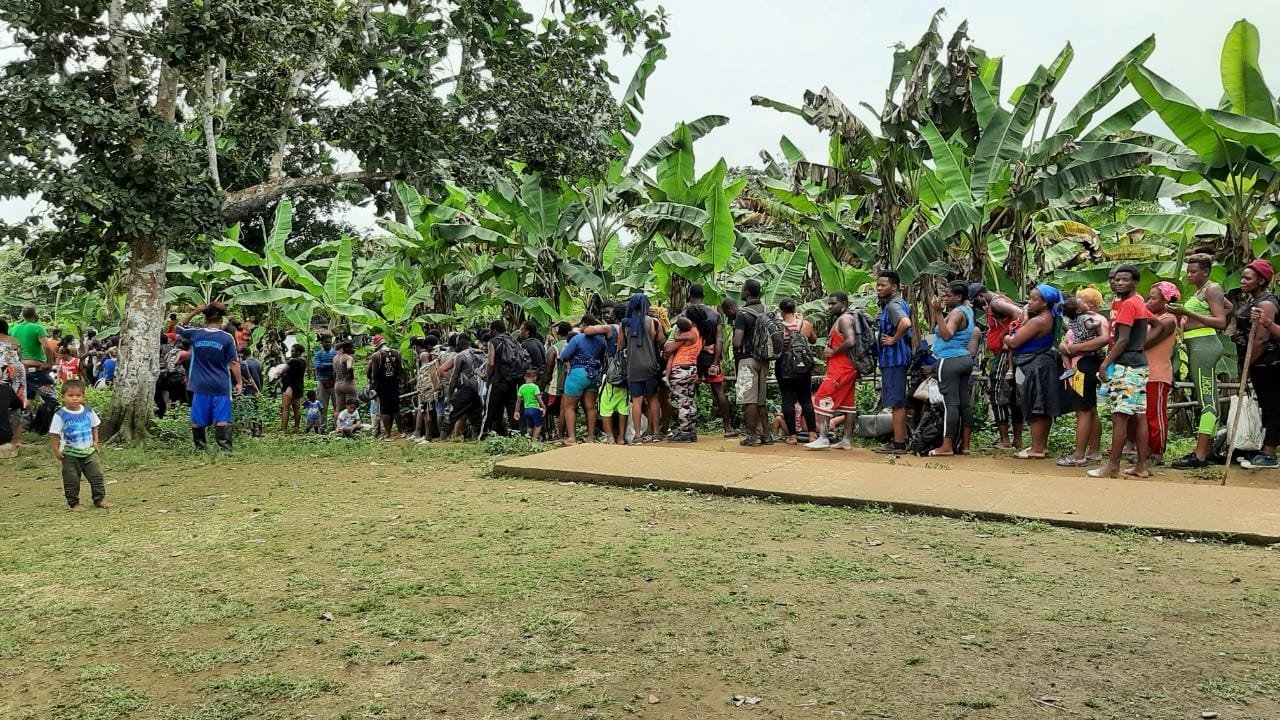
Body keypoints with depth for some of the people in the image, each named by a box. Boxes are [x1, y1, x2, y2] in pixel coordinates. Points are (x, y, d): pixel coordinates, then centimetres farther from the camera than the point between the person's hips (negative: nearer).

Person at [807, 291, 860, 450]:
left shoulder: (844, 319, -12)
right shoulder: (842, 319, 19)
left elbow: (850, 341, -26)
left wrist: (833, 352, -16)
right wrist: (829, 349, 10)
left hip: (840, 369, -11)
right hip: (848, 368, 11)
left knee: (822, 399, -11)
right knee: (847, 403, 9)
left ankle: (823, 439, -14)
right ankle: (847, 440, 12)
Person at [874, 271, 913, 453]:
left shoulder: (893, 305, -14)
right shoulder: (899, 303, 17)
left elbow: (905, 323, -34)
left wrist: (893, 340, -22)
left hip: (893, 359, -11)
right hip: (892, 358, 11)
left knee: (896, 402, -7)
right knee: (898, 401, 14)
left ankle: (898, 443, -5)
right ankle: (900, 439, 20)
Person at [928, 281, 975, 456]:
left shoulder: (957, 312, -11)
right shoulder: (967, 310, 18)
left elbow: (946, 335, -25)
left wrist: (938, 312, -25)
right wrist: (939, 312, 13)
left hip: (950, 361, -10)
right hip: (965, 359, 10)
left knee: (950, 403, -10)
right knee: (965, 402, 7)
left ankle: (947, 446, -9)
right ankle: (964, 445, 10)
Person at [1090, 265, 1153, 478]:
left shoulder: (1127, 304, -11)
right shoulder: (1140, 303, 16)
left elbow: (1123, 340, -15)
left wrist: (1105, 364, -13)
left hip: (1125, 366, -10)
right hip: (1140, 364, 10)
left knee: (1119, 417, -8)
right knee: (1138, 416, 9)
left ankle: (1112, 467, -6)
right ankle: (1141, 466, 12)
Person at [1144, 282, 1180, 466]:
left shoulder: (1168, 320, -11)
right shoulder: (1154, 318, 15)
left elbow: (1146, 342, -21)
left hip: (1158, 376, -9)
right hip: (1146, 373, 9)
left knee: (1156, 416, -2)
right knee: (1146, 415, 12)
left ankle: (1157, 454, 4)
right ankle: (1148, 451, 20)